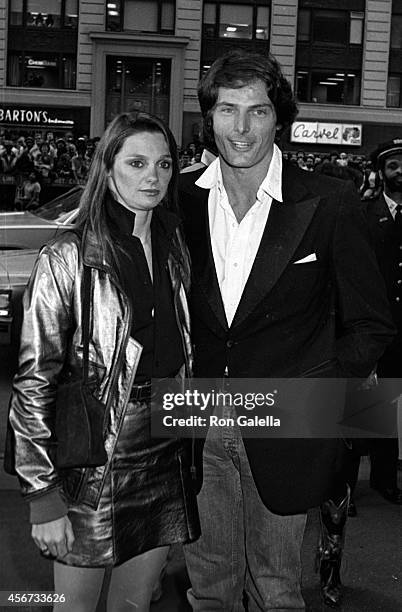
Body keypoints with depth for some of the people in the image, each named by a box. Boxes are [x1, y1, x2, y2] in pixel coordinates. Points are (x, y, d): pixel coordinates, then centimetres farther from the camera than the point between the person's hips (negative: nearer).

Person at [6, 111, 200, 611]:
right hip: (92, 462, -5)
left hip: (166, 455, 5)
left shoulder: (176, 251, 5)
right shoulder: (66, 259, -13)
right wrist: (44, 496, -15)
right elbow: (34, 383, -13)